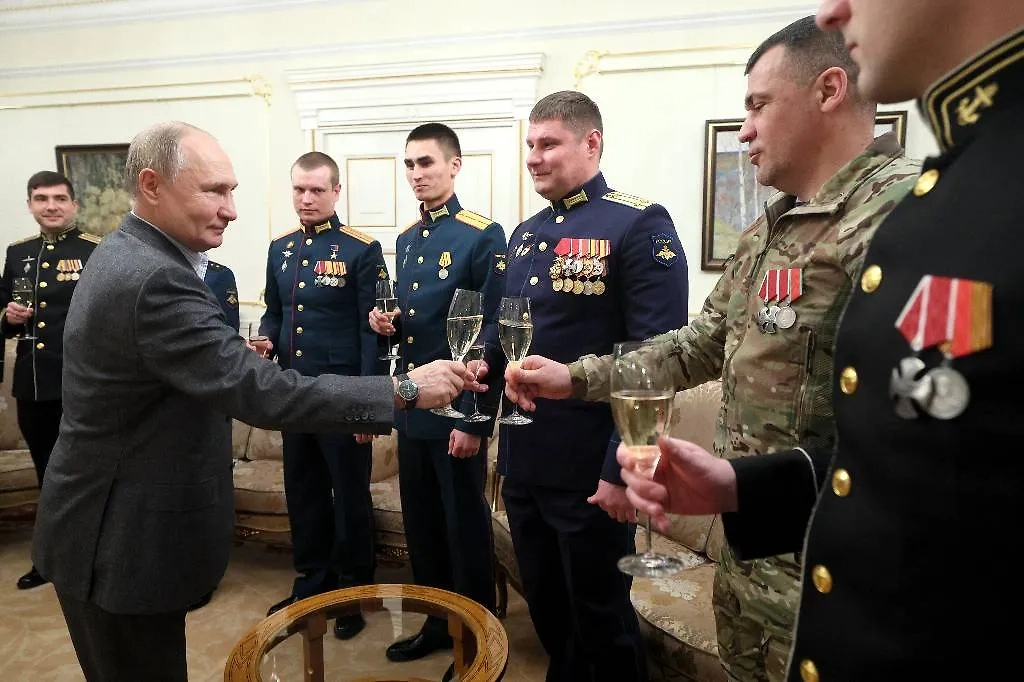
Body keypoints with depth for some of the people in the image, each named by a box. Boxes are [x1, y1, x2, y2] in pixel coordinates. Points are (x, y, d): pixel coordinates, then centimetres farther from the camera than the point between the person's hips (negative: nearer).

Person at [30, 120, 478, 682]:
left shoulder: (125, 254, 4)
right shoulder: (152, 279, -29)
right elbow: (260, 392, -34)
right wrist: (405, 390, -32)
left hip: (117, 523, 10)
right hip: (122, 540, -10)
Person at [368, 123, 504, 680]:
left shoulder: (484, 236, -11)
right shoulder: (406, 240, 12)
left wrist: (477, 420, -17)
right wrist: (387, 323, -3)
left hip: (457, 411, -7)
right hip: (410, 409, 7)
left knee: (465, 528, 6)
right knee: (421, 524, 16)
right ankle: (437, 624, 35)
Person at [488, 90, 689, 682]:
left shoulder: (641, 225, -12)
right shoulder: (525, 233, 11)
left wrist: (624, 468, -20)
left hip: (591, 470, -7)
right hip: (522, 464, 7)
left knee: (600, 616, 12)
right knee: (546, 608, 22)